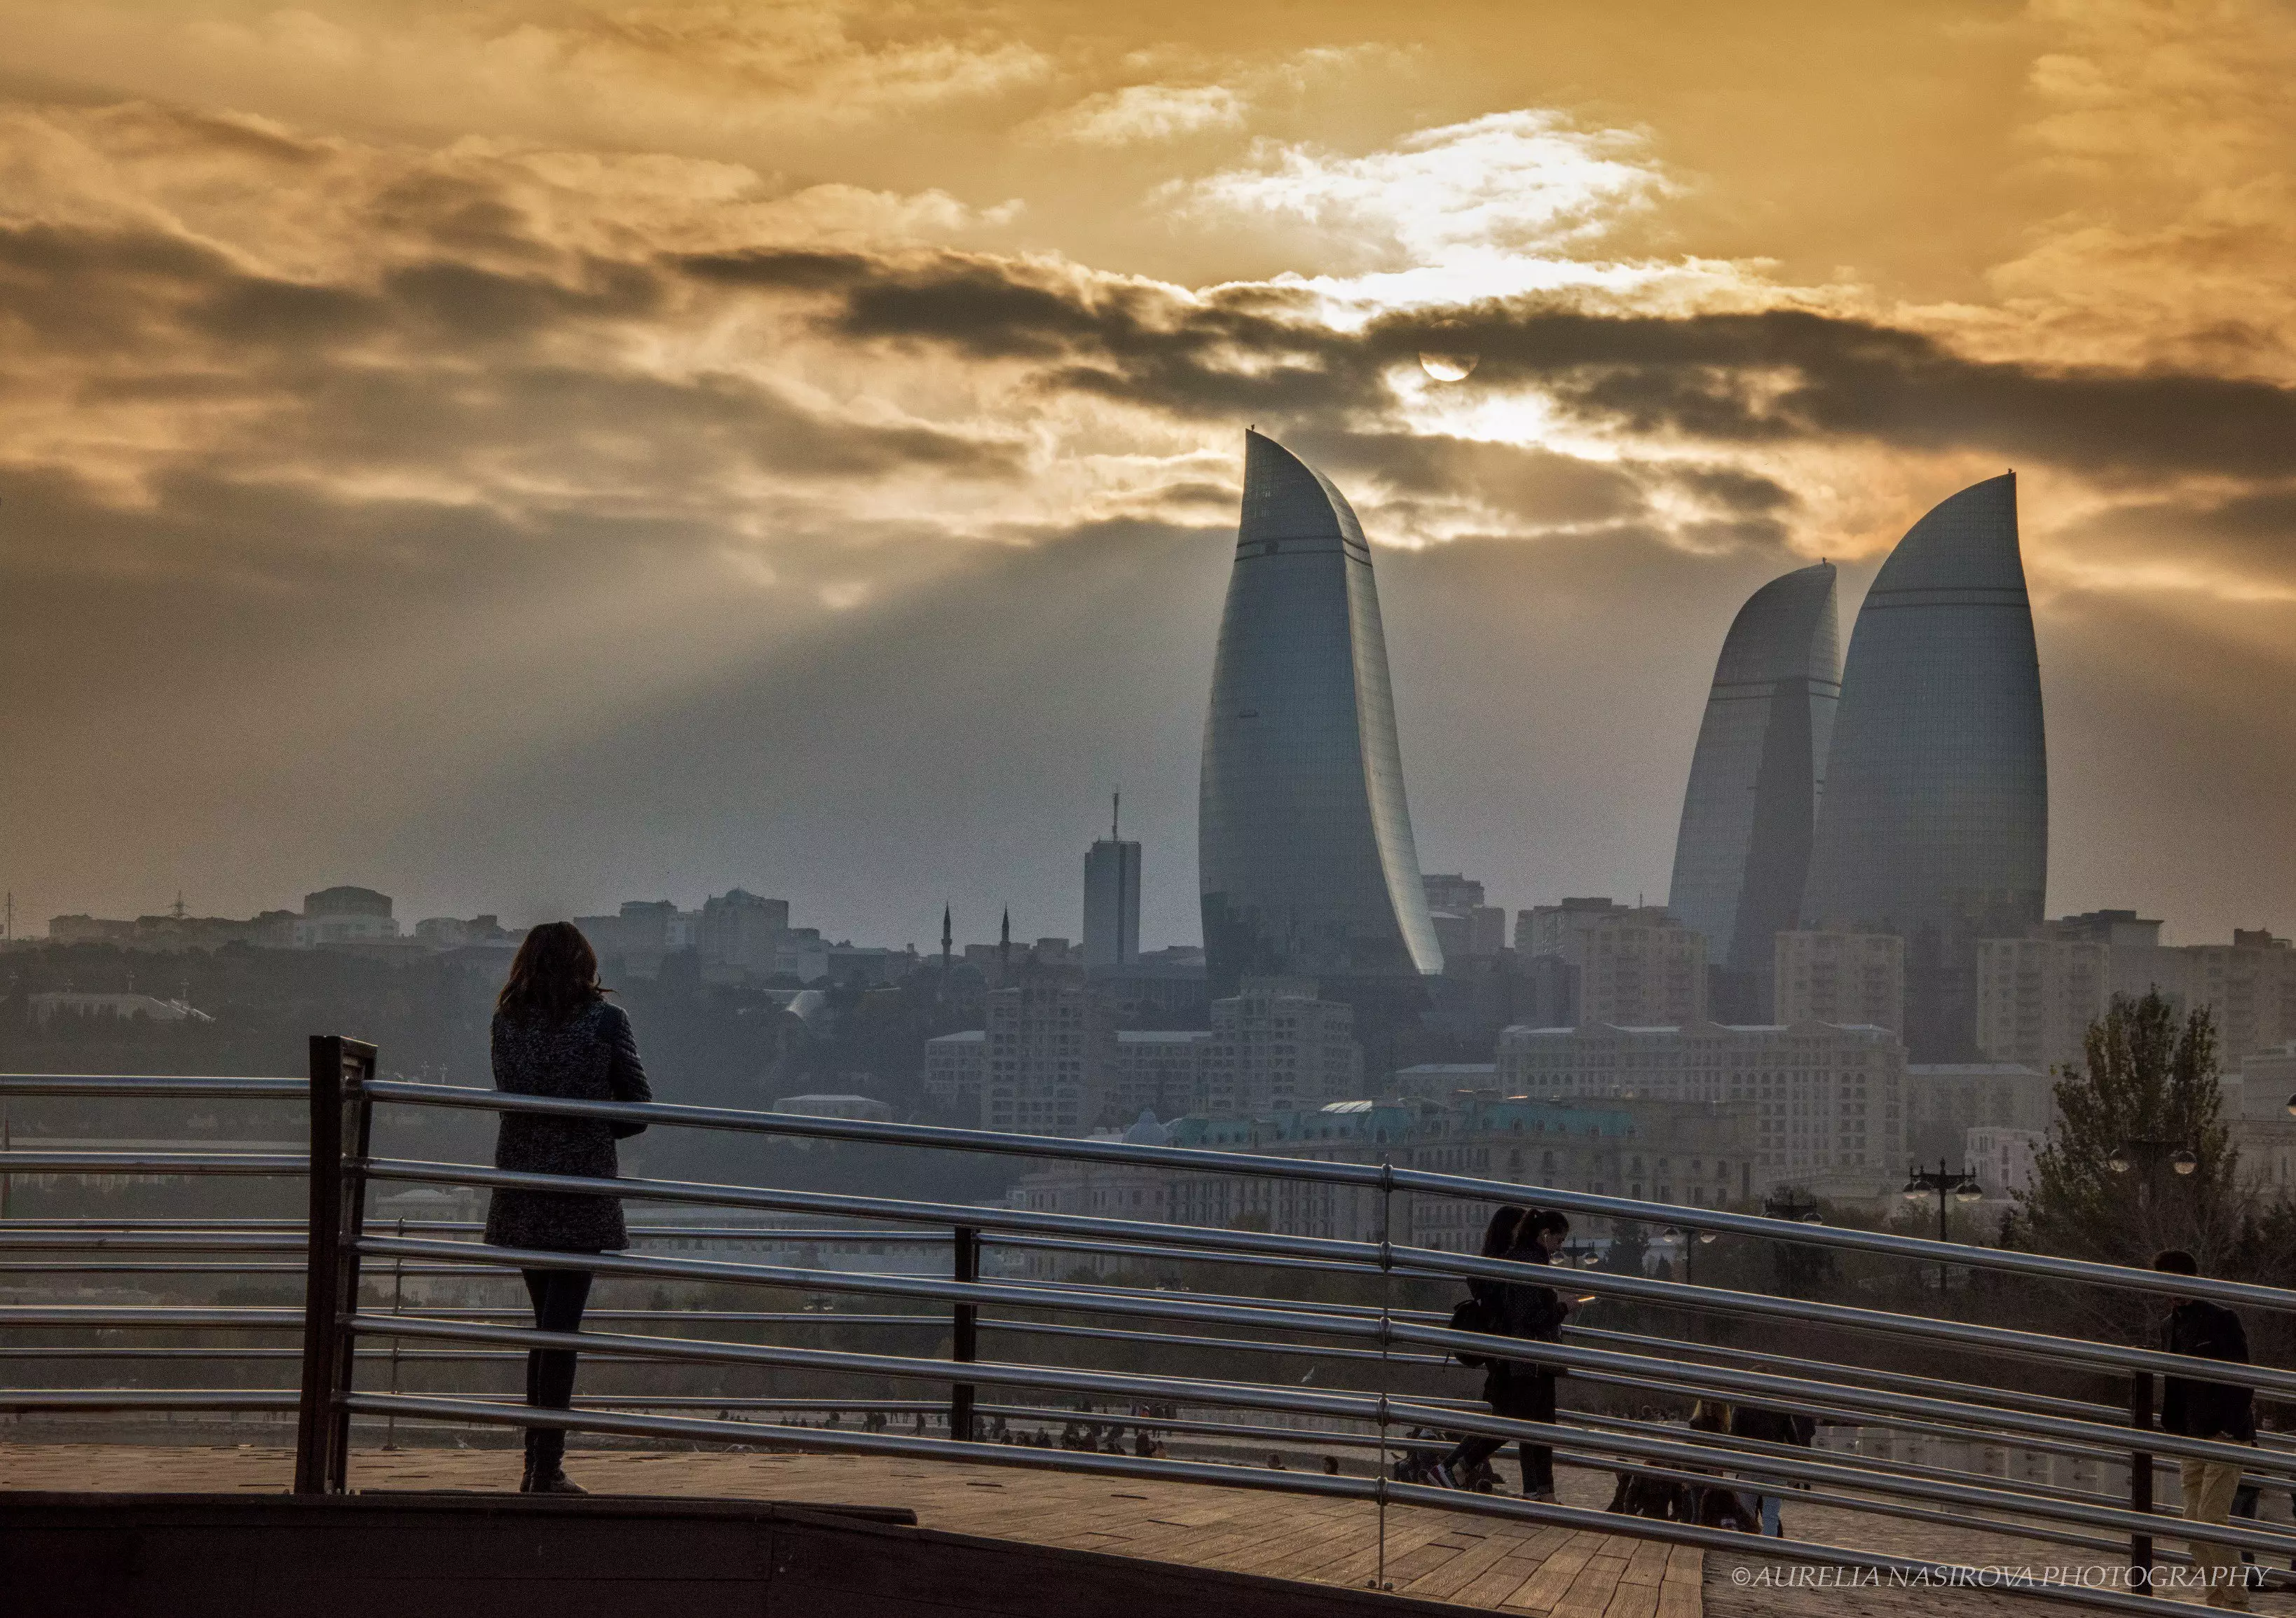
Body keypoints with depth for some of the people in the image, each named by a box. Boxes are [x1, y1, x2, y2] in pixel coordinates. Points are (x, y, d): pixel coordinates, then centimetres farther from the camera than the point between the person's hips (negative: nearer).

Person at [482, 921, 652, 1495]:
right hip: (582, 1186, -3)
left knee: (549, 1323, 15)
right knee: (561, 1326, -3)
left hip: (520, 1186, 3)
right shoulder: (605, 1021, -4)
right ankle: (548, 1467, -5)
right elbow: (638, 1108, 0)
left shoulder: (508, 1021, 3)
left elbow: (511, 1097, 8)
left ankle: (538, 1463, 16)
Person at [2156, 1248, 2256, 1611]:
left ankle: (2236, 1602, -10)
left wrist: (2231, 1430, -19)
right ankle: (2217, 1601, 8)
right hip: (2191, 1439, 8)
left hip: (2225, 1435, -8)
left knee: (2211, 1519, -15)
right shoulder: (2171, 1326, 15)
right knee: (2195, 1527, 4)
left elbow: (2241, 1379, -12)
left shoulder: (2221, 1319, -8)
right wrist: (2171, 1431, 12)